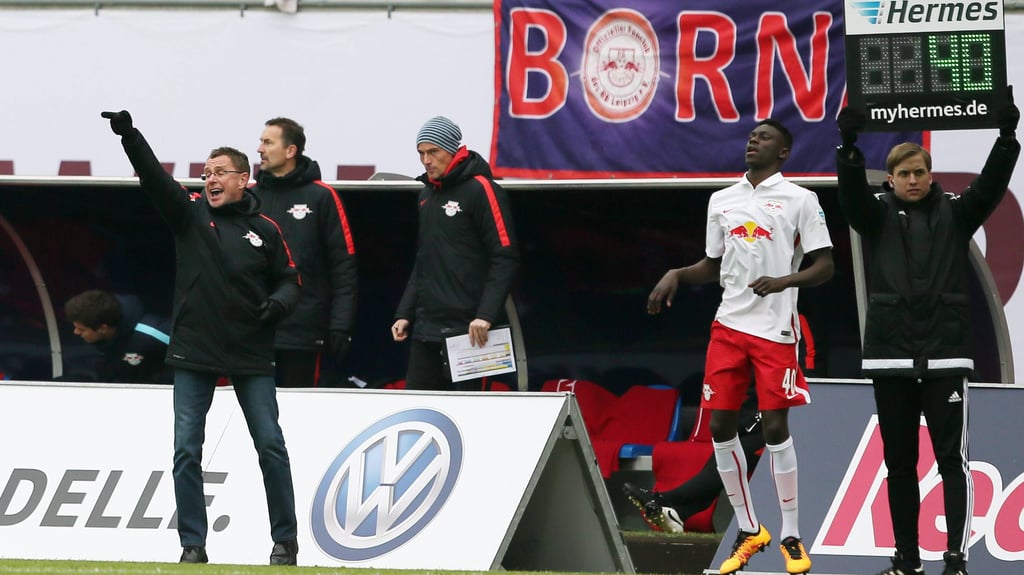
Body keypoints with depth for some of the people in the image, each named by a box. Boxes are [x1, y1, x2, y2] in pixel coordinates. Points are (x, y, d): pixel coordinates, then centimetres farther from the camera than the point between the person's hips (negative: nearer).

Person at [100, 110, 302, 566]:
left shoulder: (265, 231, 2)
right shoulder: (189, 213, 1)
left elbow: (289, 280, 11)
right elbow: (153, 178, -12)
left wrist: (279, 302, -12)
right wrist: (129, 135, -27)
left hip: (251, 356, 0)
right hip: (194, 354, 0)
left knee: (271, 446, 1)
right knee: (186, 451, -2)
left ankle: (285, 541, 11)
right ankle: (192, 545, 4)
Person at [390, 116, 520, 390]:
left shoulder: (480, 190, -8)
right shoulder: (426, 195, 18)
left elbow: (505, 258, -14)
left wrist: (486, 315, -22)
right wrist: (404, 313, 17)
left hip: (465, 328, -8)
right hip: (426, 328, 8)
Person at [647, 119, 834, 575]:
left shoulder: (799, 200, -1)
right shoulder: (722, 200, 14)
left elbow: (825, 267, -4)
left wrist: (785, 281, -21)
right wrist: (677, 275, 4)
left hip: (776, 329, -5)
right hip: (729, 326, 5)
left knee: (775, 426, -6)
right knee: (720, 426, 2)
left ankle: (791, 538, 2)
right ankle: (749, 531, 14)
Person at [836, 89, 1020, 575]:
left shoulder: (954, 214, 7)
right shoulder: (877, 215, 7)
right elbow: (852, 192, -12)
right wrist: (849, 146, -30)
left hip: (946, 355, -1)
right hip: (891, 355, 1)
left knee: (952, 458, -7)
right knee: (899, 462, 7)